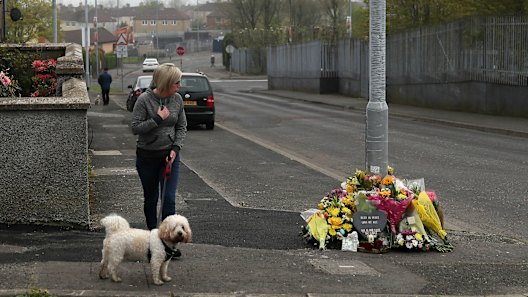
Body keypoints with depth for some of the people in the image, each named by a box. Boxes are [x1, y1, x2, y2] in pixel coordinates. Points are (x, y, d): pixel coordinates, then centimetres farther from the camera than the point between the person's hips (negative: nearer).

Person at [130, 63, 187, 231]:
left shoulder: (177, 99, -1)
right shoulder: (144, 100, -14)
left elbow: (182, 127, 5)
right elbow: (135, 128, -15)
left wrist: (176, 148, -8)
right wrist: (157, 119, -21)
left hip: (169, 155, 2)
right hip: (147, 156, -2)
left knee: (169, 198, -8)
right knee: (151, 198, 11)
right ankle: (152, 232, 27)